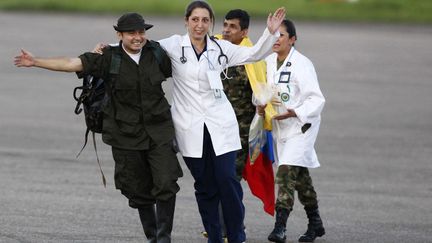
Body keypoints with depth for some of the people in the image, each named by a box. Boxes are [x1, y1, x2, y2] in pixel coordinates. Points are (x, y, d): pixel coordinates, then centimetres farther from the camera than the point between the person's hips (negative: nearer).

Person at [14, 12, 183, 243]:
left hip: (158, 130, 0)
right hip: (126, 135, 0)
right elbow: (72, 64, -11)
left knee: (166, 184, -12)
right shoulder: (108, 58, -5)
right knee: (138, 190, 7)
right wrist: (35, 62, -16)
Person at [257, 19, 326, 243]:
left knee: (286, 171, -20)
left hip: (301, 126, -7)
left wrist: (295, 113, -31)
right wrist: (260, 106, -1)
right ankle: (315, 223, 29)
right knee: (300, 175, 16)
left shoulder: (302, 64, -17)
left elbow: (316, 99, -18)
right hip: (280, 126, 7)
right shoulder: (269, 62, 3)